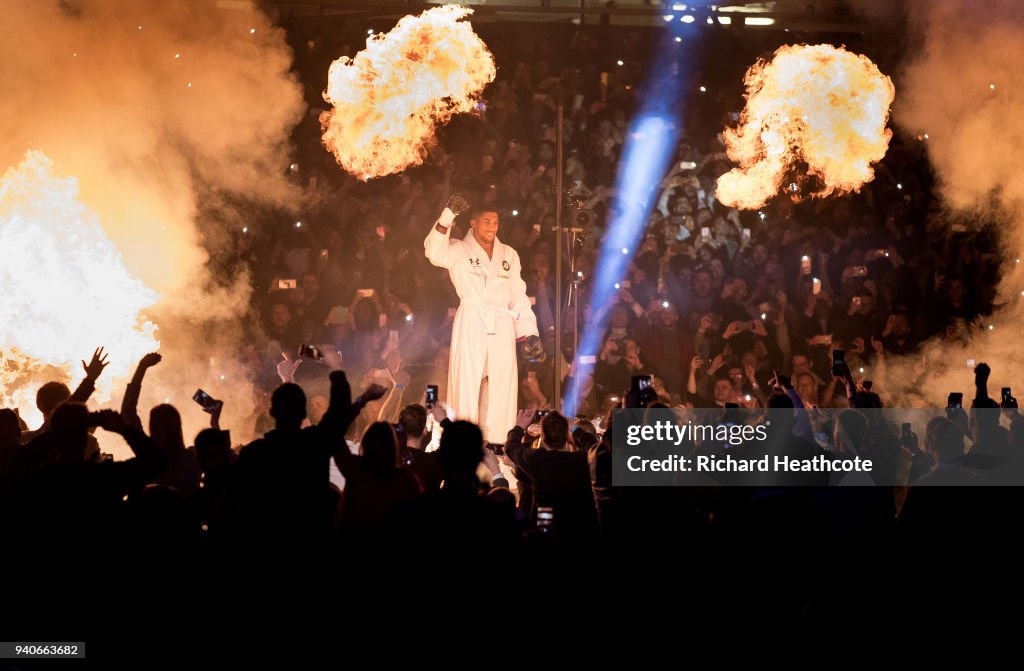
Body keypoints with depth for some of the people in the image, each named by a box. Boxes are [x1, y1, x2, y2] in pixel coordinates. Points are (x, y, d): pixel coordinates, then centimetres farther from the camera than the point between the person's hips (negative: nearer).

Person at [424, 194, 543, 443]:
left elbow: (519, 296, 15)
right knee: (467, 386, -6)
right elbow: (435, 253, -18)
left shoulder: (509, 255, 16)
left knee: (501, 392, 1)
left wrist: (529, 333, 7)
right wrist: (448, 215, -26)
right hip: (470, 328, -4)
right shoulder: (459, 250, 4)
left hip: (502, 329, 4)